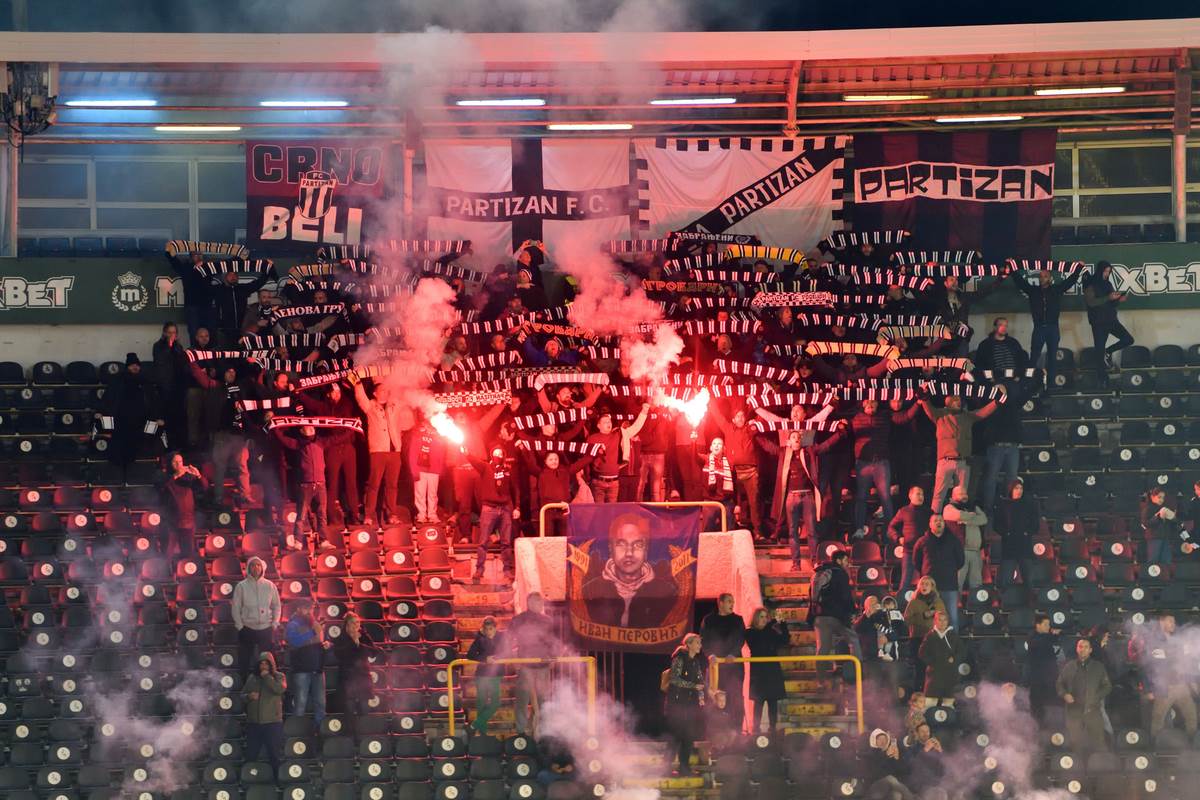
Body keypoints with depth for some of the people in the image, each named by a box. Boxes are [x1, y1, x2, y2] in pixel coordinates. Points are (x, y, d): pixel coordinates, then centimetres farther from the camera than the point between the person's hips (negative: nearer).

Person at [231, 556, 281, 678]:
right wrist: (240, 626, -4)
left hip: (266, 630, 1)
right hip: (247, 630, -1)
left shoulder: (270, 586, 6)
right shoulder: (241, 586, 1)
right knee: (245, 662, -1)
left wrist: (274, 624, 2)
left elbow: (276, 606, 12)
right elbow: (235, 608, 2)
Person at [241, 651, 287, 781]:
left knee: (274, 754, -1)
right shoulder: (252, 678, 12)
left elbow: (280, 689, -16)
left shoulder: (278, 677, 4)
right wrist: (249, 696, -7)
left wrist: (267, 677, -11)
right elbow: (242, 695, 15)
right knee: (250, 754, 6)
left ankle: (277, 780, 5)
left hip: (272, 722, -3)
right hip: (253, 722, 3)